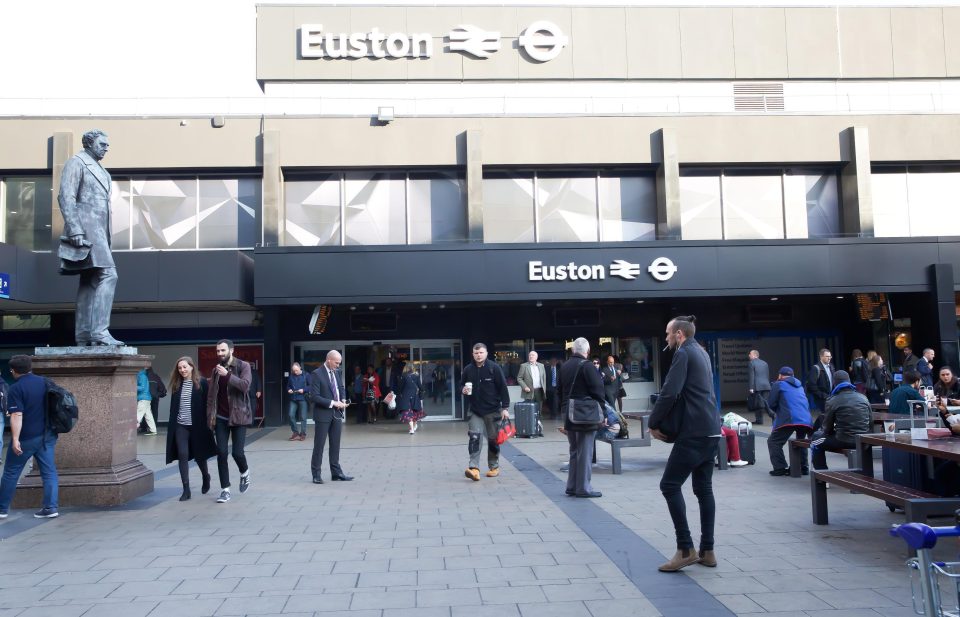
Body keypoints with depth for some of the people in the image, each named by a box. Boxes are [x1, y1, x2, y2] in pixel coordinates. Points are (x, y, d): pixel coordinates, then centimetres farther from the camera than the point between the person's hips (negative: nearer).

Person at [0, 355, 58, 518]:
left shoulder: (16, 388, -12)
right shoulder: (45, 382, 7)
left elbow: (17, 416, -20)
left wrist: (15, 439, -21)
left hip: (26, 437, -5)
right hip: (47, 435, 5)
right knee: (49, 471, 3)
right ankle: (51, 507, -2)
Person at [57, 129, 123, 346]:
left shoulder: (101, 171, 24)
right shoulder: (76, 163, -1)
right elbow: (65, 197, -10)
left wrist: (106, 236, 18)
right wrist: (75, 230, -19)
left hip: (98, 230, 9)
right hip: (86, 229, -9)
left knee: (90, 282, 6)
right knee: (108, 275, -19)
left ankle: (84, 336, 8)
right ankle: (99, 331, -22)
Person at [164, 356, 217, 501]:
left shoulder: (202, 383, -5)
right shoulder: (177, 385, 6)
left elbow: (207, 404, -5)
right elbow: (173, 406, 9)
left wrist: (206, 423, -9)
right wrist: (172, 425, 6)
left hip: (197, 425, -3)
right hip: (180, 426, 3)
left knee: (199, 455, 10)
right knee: (183, 455, -3)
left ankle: (206, 477, 38)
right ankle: (186, 489, 3)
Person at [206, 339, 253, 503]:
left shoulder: (243, 366, -4)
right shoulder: (216, 369, 8)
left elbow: (245, 385, -20)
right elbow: (211, 394, 9)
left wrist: (227, 375, -28)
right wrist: (210, 415, 2)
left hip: (238, 415, -3)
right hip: (221, 417, 4)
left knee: (237, 452, -8)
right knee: (221, 453, -1)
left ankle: (244, 473, 25)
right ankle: (225, 490, 8)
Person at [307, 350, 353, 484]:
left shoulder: (336, 372, 8)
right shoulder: (317, 374, -14)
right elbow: (314, 397, -18)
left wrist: (343, 400, 2)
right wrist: (332, 403, -19)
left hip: (336, 413, 6)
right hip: (323, 414, -6)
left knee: (335, 444, 11)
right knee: (319, 445, 2)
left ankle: (336, 473, 18)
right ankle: (316, 474, 12)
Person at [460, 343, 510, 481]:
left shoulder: (494, 368, -8)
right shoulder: (468, 369, 1)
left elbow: (503, 388, -7)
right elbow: (461, 387, 14)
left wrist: (505, 408, -11)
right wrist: (463, 391, -10)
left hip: (493, 410, -2)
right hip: (475, 411, 2)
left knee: (493, 439, 8)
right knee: (474, 437, -13)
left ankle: (494, 467, 23)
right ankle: (474, 468, -16)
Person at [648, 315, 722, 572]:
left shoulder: (684, 353, -10)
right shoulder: (701, 353, 18)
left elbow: (669, 392, -18)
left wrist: (654, 423, -6)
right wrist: (666, 421, 14)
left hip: (694, 433, -10)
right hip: (710, 431, 10)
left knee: (670, 485, -6)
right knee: (704, 488, 12)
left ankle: (686, 549, -7)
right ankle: (707, 551, 16)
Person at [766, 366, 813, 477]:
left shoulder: (779, 384, 10)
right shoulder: (799, 385, 29)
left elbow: (770, 404, 3)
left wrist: (775, 412, 25)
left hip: (789, 420, -6)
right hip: (806, 420, 6)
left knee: (773, 442, 4)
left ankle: (780, 468, -4)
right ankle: (803, 467, 23)